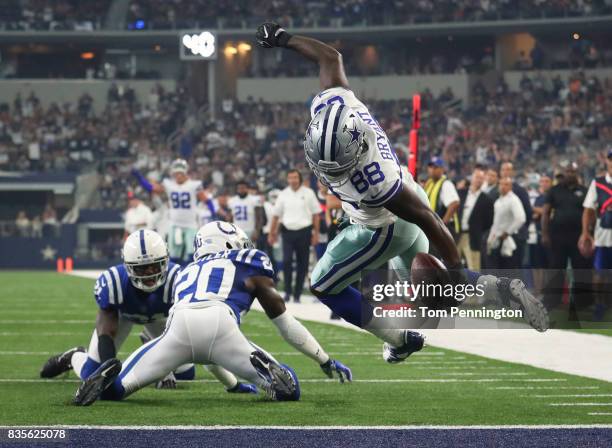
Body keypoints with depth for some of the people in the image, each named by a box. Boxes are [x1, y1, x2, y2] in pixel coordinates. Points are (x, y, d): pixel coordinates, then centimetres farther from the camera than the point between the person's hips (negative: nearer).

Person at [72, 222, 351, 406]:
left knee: (114, 390, 14)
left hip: (180, 325, 3)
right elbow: (284, 322, 32)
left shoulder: (188, 272, 40)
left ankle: (112, 377, -22)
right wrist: (326, 362, 41)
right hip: (220, 324, -3)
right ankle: (264, 368, -26)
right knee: (287, 390, 7)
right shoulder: (249, 263, 30)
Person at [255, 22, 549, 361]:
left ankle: (400, 340, 22)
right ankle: (506, 290, 21)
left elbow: (430, 223, -36)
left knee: (324, 287, 9)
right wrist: (283, 39, 2)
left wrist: (457, 273, -26)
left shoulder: (375, 181, -47)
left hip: (387, 230, -8)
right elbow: (330, 57, -11)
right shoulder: (330, 105, -32)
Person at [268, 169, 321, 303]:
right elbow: (276, 215, 12)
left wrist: (316, 233, -1)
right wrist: (272, 233, 10)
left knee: (302, 264, 3)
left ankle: (297, 294, 11)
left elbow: (316, 214, 4)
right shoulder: (284, 194, 7)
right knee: (286, 261, -12)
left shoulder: (308, 193, 2)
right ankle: (288, 291, -1)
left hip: (304, 232, -1)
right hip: (288, 232, 1)